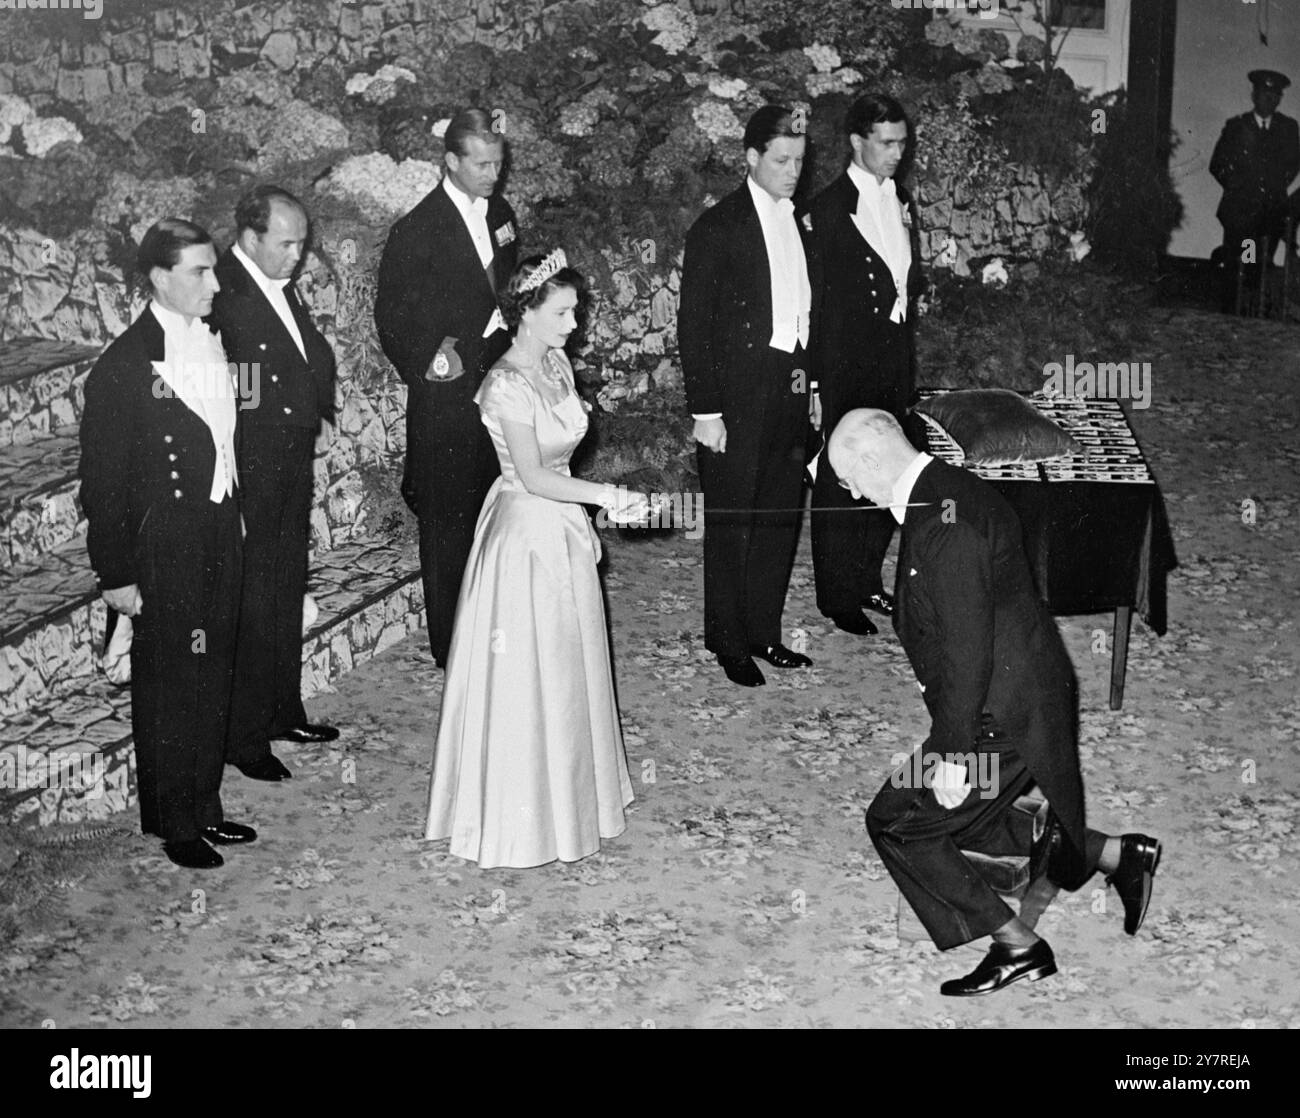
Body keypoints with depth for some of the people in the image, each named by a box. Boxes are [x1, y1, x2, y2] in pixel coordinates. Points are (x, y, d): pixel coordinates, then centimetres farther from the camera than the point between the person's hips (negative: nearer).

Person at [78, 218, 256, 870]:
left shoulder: (214, 341, 3)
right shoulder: (123, 366, -15)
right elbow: (103, 482, -12)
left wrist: (233, 521, 9)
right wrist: (116, 574, -11)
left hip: (220, 532, 6)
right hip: (164, 547, -6)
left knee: (213, 680, 16)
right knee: (168, 688, 7)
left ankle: (205, 809, 31)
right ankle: (174, 824, 22)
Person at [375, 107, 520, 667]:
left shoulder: (500, 212, 9)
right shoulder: (416, 232, -10)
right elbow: (392, 320, -5)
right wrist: (431, 360, -13)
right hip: (448, 396, -5)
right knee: (448, 522, 2)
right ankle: (451, 646, 12)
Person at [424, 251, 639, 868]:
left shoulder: (556, 364, 5)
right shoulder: (507, 384, -21)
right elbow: (533, 477, -24)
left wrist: (585, 522, 17)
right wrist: (609, 496, -27)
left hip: (563, 529, 8)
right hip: (525, 533, -8)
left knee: (566, 668, 18)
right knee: (526, 675, 3)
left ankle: (565, 790, 33)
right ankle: (519, 813, 18)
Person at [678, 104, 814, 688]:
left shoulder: (799, 221, 10)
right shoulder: (717, 227, -10)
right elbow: (693, 326, -11)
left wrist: (809, 380, 11)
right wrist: (705, 412, -14)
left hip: (790, 389, 6)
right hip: (737, 395, -6)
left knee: (781, 515, 12)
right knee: (732, 522, 4)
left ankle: (764, 632, 26)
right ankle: (728, 641, 18)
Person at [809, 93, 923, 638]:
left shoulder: (903, 203, 13)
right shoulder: (828, 208, -10)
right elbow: (817, 298, -10)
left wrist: (907, 280, 0)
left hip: (894, 364, 7)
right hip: (845, 364, -7)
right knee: (840, 482, 1)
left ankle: (868, 579, 27)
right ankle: (838, 597, 11)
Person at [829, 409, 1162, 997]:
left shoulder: (946, 523, -26)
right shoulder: (950, 492, 8)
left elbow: (966, 651, -26)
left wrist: (951, 753, -21)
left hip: (1004, 715, -10)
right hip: (1016, 696, 10)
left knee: (898, 822, 1)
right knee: (960, 817, 22)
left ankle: (1017, 945, 12)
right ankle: (1118, 855, 28)